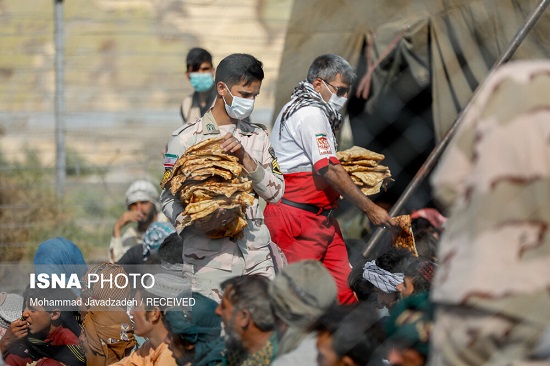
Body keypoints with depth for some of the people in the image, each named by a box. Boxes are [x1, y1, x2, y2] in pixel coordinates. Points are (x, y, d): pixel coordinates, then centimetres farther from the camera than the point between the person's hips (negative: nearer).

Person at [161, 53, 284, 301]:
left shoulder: (258, 137, 15)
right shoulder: (186, 138, 1)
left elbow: (276, 192, 8)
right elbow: (169, 198, -2)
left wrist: (245, 158, -6)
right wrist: (196, 223, -22)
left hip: (256, 253, 4)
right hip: (209, 254, -4)